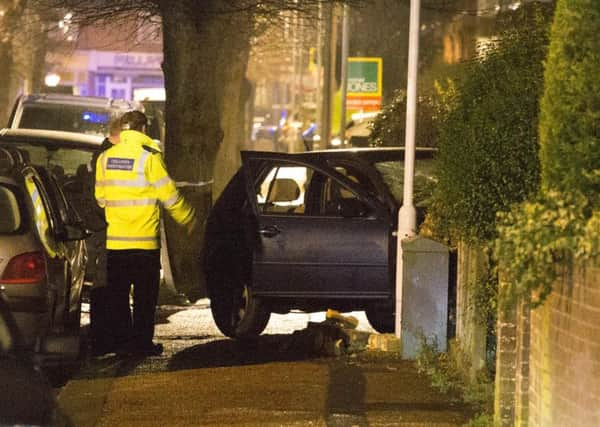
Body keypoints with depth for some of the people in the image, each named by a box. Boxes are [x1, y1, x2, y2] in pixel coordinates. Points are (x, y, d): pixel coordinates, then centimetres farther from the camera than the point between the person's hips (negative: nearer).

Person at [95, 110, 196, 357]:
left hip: (114, 241, 4)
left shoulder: (105, 158, 5)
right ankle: (142, 342, 3)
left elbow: (100, 198, 12)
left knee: (118, 295, 10)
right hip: (145, 240, -4)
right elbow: (169, 195, -7)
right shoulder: (149, 157, -9)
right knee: (145, 295, 3)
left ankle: (122, 341, 9)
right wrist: (188, 219, 8)